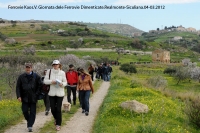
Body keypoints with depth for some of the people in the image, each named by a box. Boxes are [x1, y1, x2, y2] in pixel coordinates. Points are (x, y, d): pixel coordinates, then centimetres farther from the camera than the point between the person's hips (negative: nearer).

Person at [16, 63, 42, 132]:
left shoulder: (36, 76, 1)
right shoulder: (21, 77, 5)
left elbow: (40, 86, 3)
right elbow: (18, 87, 4)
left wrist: (37, 94, -6)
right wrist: (18, 96, -7)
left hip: (33, 98, -1)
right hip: (25, 98, 1)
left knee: (32, 112, -1)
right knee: (25, 111, -1)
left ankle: (30, 126, 5)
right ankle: (28, 120, 27)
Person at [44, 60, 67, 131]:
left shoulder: (62, 72, -1)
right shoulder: (49, 71, -1)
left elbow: (65, 82, 5)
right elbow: (45, 80, -1)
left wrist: (62, 84, -17)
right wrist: (51, 81, -18)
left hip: (60, 93, -1)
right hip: (52, 93, 1)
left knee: (58, 109, -3)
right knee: (52, 109, 3)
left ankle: (58, 124, 9)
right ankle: (56, 118, 36)